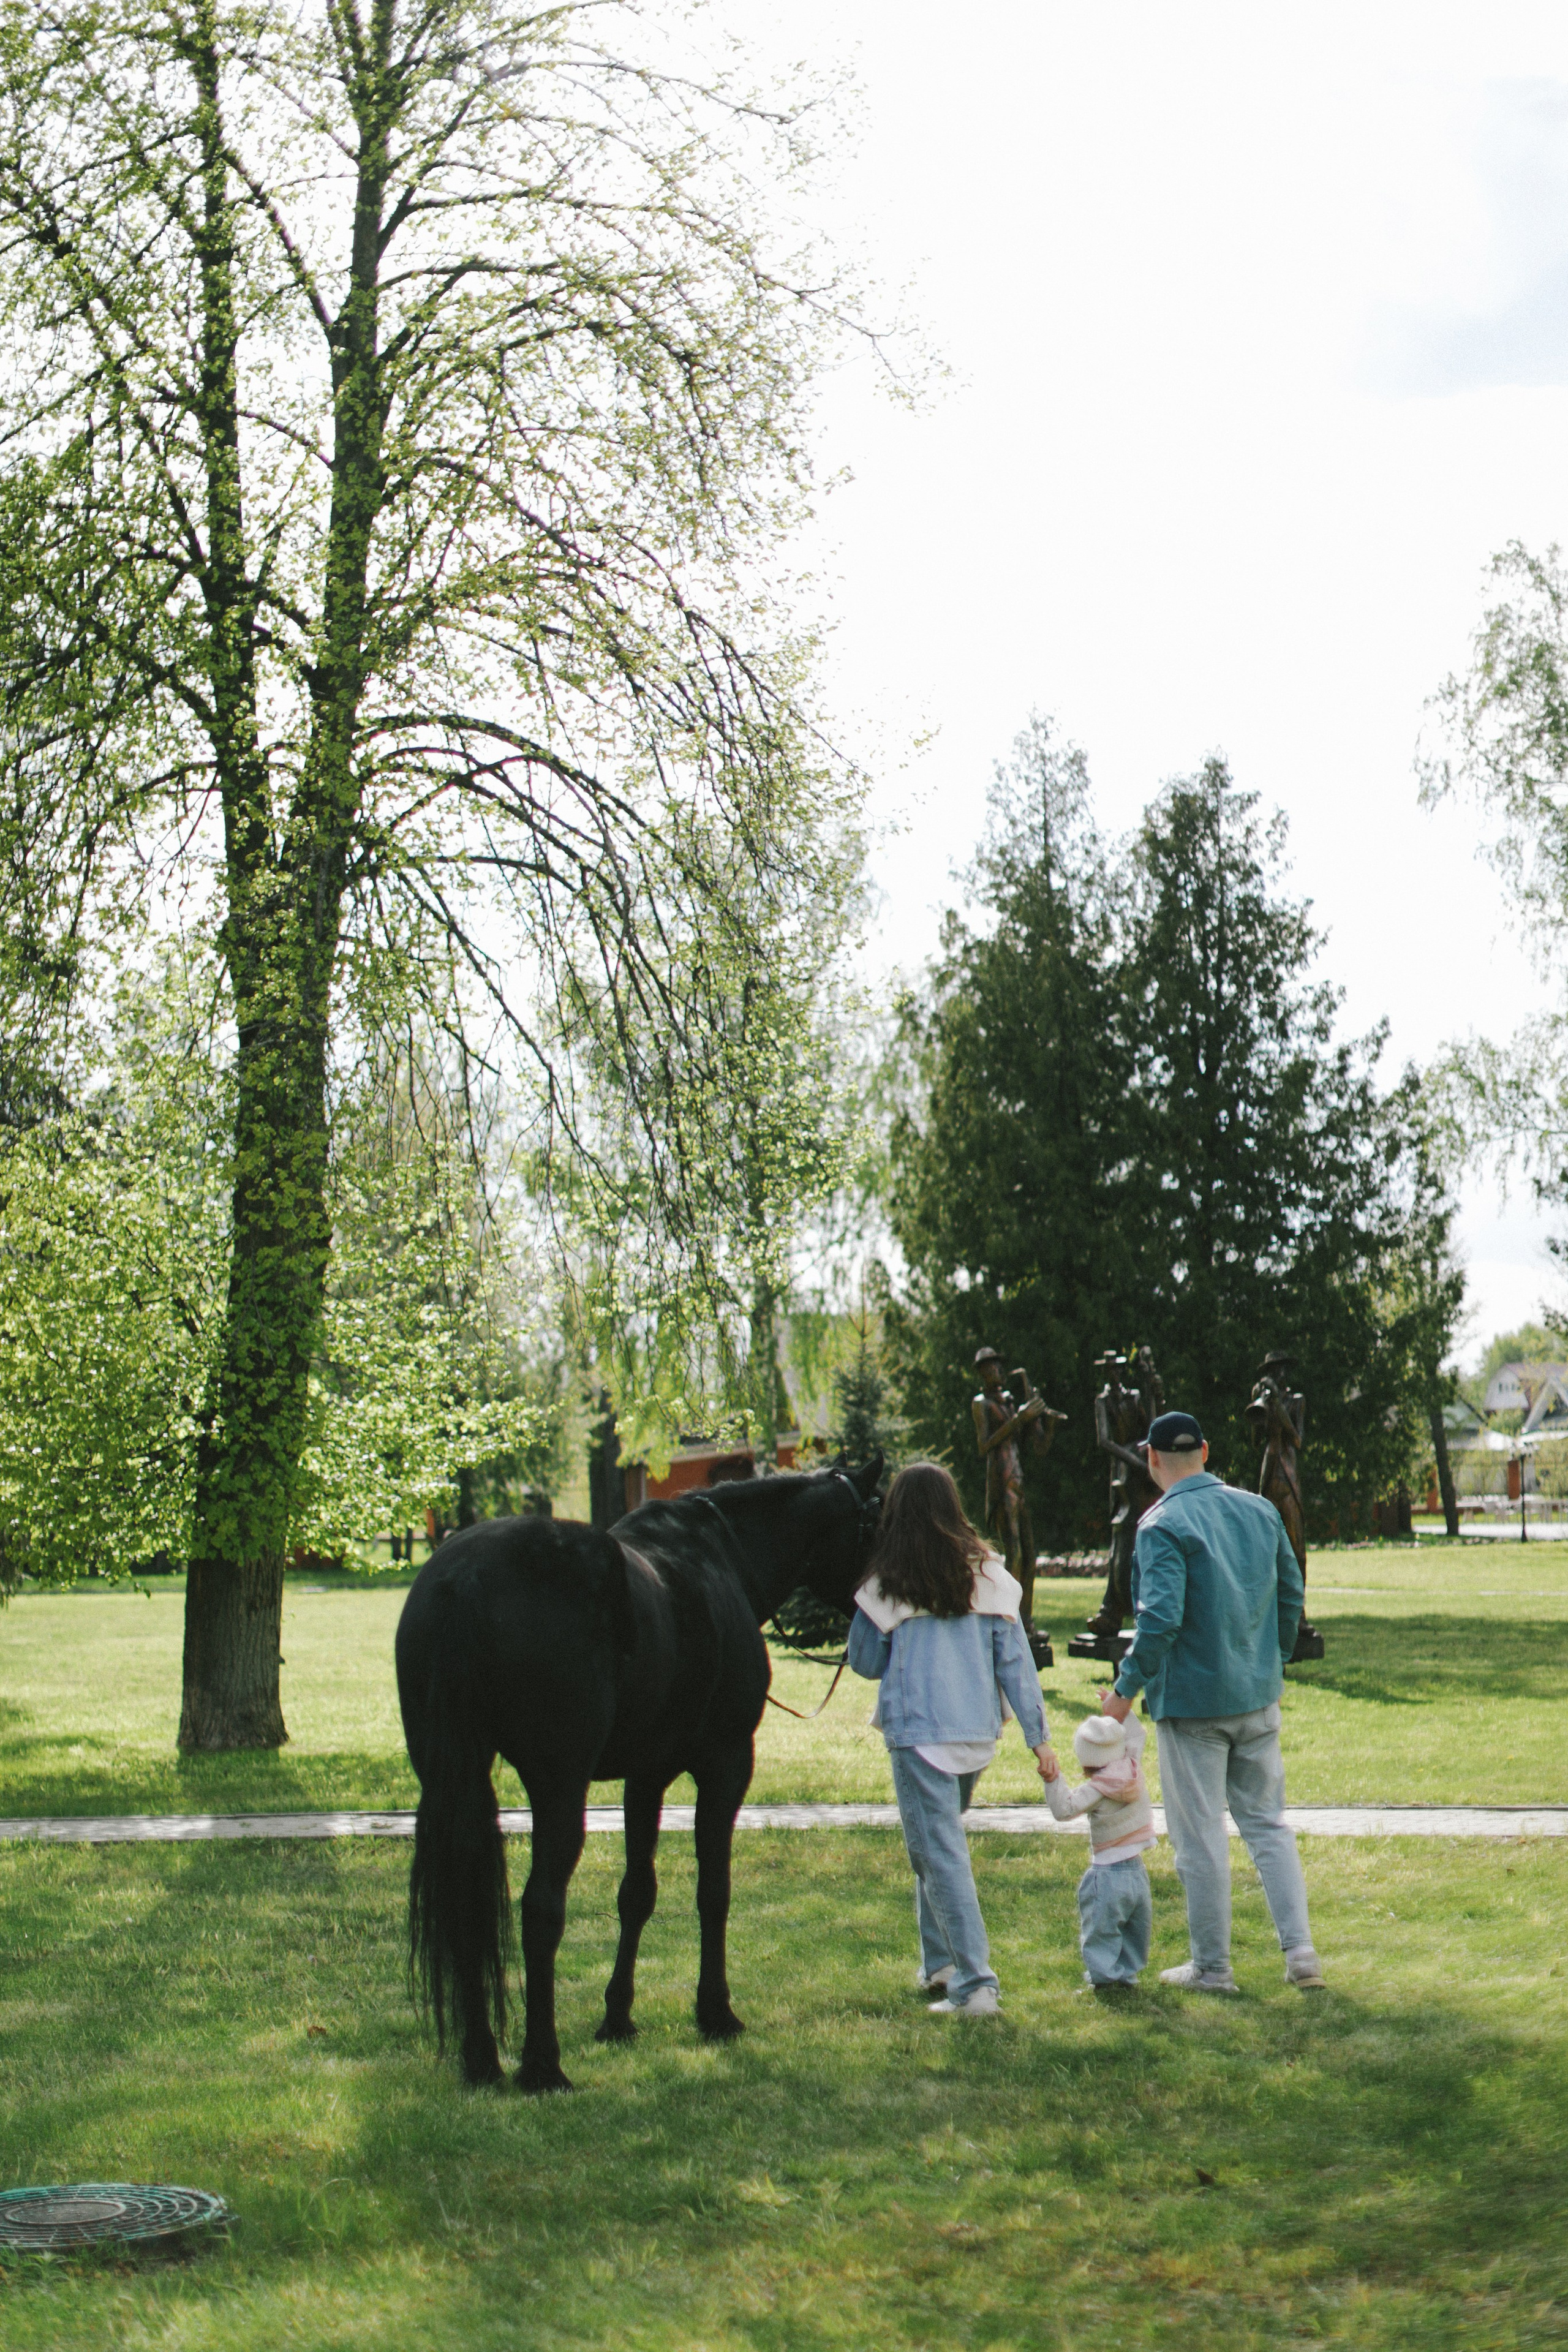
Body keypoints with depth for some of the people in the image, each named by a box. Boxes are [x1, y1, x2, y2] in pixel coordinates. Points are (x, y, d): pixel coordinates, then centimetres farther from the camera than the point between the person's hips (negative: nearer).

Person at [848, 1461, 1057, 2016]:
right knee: (940, 1843, 22)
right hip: (979, 1734, 5)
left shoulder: (887, 1585, -6)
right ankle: (940, 1965, 27)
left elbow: (865, 1661, 4)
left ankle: (975, 1984, -8)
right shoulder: (986, 1574, 3)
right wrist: (1038, 1735, 5)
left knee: (939, 1856, -2)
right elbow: (1014, 1658, 3)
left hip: (919, 1735, -5)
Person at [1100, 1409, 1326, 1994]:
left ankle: (1212, 1967, 12)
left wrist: (1126, 1690, -13)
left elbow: (1161, 1619, -23)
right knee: (1267, 1823, 15)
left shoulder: (1163, 1525, -15)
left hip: (1193, 1702, -6)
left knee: (1201, 1837, 4)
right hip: (1258, 1698, 6)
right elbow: (1291, 1595, 11)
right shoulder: (1259, 1510, 6)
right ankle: (1300, 1951, 7)